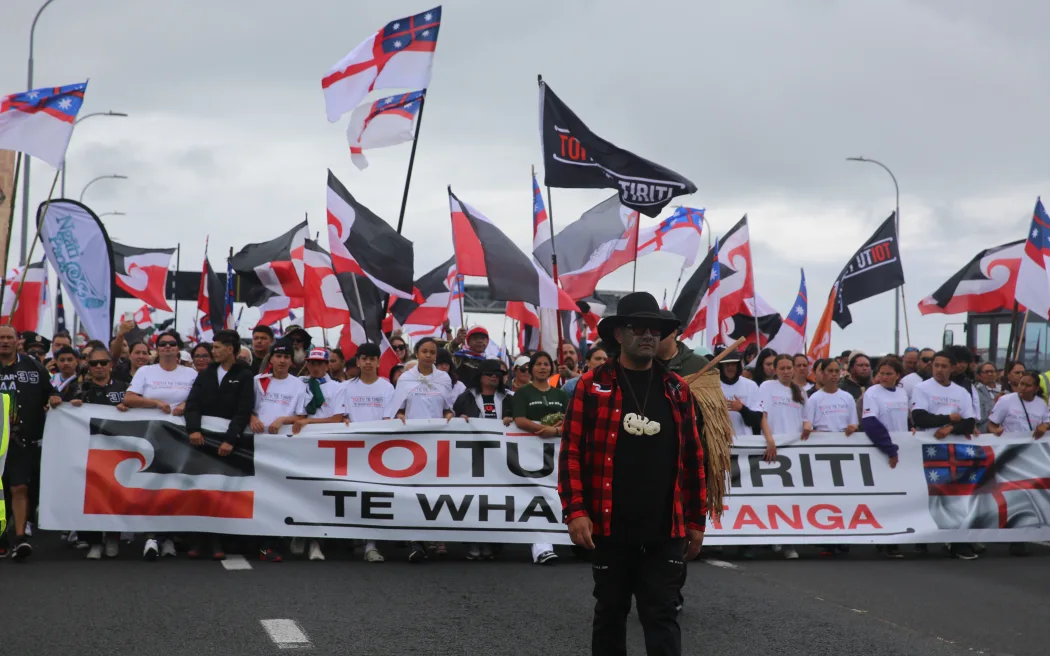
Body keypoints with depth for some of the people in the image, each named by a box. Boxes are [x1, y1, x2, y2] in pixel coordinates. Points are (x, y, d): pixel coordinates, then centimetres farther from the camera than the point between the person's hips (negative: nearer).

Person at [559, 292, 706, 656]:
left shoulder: (676, 390, 8)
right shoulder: (592, 386, 0)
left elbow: (693, 458, 10)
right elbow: (571, 452, -3)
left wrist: (696, 520, 9)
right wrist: (575, 512, -11)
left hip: (665, 531, 1)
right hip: (609, 528, -1)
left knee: (662, 619, 0)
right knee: (610, 614, 11)